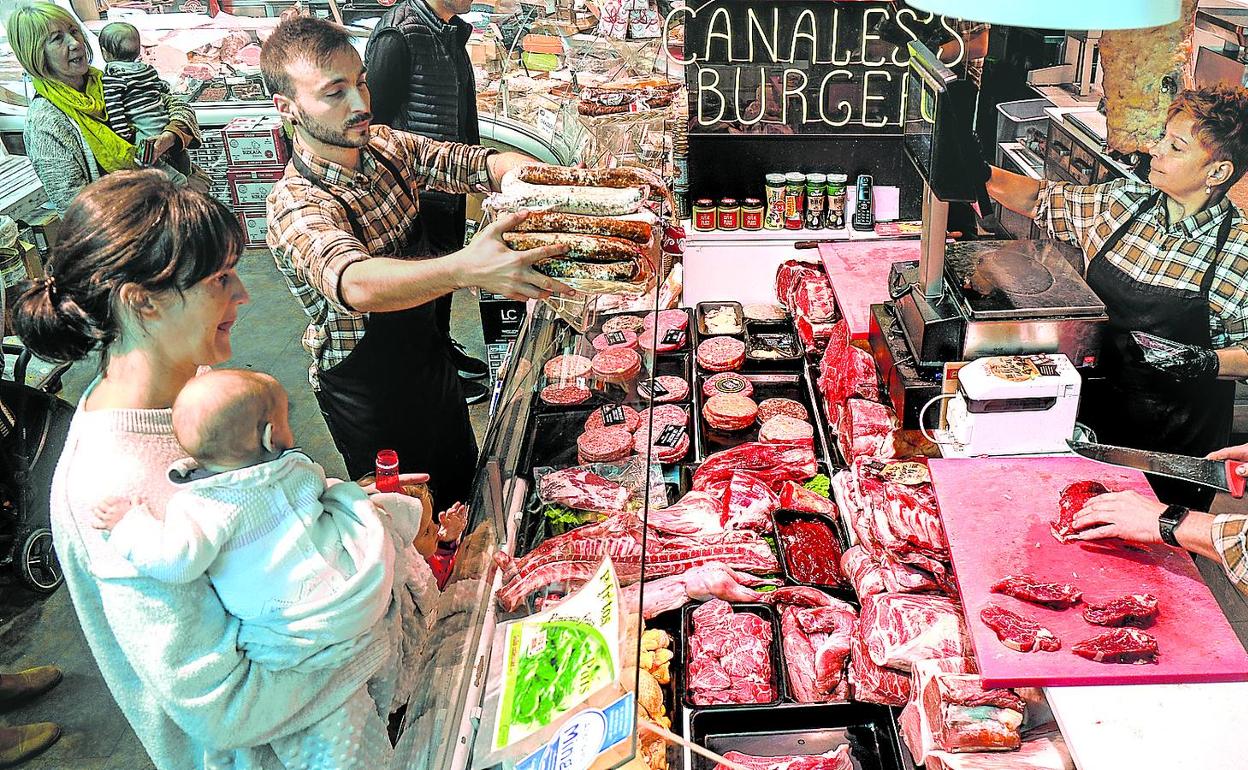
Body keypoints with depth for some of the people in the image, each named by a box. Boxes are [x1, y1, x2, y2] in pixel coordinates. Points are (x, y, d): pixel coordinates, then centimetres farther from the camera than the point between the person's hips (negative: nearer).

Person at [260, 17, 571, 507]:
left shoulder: (386, 147, -8)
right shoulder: (295, 207, -31)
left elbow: (480, 164, -9)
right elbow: (356, 284, -50)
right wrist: (465, 269, -68)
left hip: (429, 353, 7)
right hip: (366, 389, -7)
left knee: (464, 479, 27)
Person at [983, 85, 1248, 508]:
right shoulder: (1122, 202, -5)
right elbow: (1041, 200, 7)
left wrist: (1208, 363, -28)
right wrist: (983, 173, -7)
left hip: (1175, 436, -3)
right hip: (1094, 407, 4)